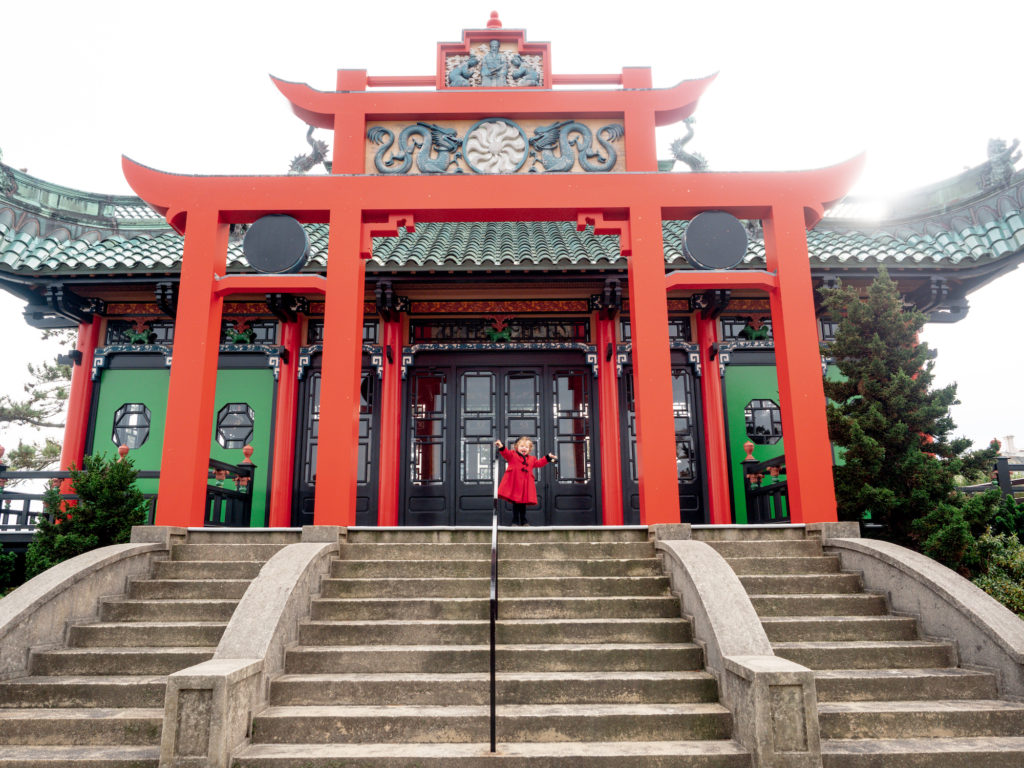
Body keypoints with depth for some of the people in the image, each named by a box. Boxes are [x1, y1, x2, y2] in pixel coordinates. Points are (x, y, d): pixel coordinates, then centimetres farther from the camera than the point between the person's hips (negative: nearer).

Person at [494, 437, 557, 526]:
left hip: (525, 485, 4)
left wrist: (548, 458, 19)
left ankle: (523, 522, 17)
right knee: (515, 503, -4)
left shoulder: (531, 459, 21)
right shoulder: (512, 455, 6)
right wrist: (501, 447, -31)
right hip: (514, 484, -4)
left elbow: (539, 463, 27)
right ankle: (515, 521, 3)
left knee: (523, 503, 9)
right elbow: (506, 453, -10)